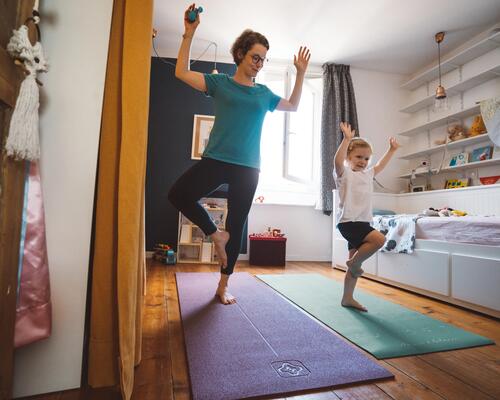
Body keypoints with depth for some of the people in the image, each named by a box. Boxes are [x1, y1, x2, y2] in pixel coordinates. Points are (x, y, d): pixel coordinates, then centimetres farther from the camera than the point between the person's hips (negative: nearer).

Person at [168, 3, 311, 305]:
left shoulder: (264, 93, 16)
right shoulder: (220, 82, 8)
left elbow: (293, 106, 27)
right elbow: (182, 72, 4)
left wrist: (301, 73, 21)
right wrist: (189, 34, -1)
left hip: (248, 168, 2)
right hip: (216, 160, -1)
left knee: (237, 226, 4)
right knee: (178, 195, -23)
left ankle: (223, 286, 20)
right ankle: (216, 234, 2)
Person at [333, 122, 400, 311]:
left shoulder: (367, 174, 19)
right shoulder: (344, 173, -4)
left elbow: (380, 165, 37)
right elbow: (337, 161, -24)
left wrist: (391, 150, 38)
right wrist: (347, 139, -30)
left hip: (362, 222, 8)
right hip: (349, 221, -8)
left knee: (354, 267, 10)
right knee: (379, 239, -28)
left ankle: (348, 298, 21)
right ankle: (355, 261, -5)